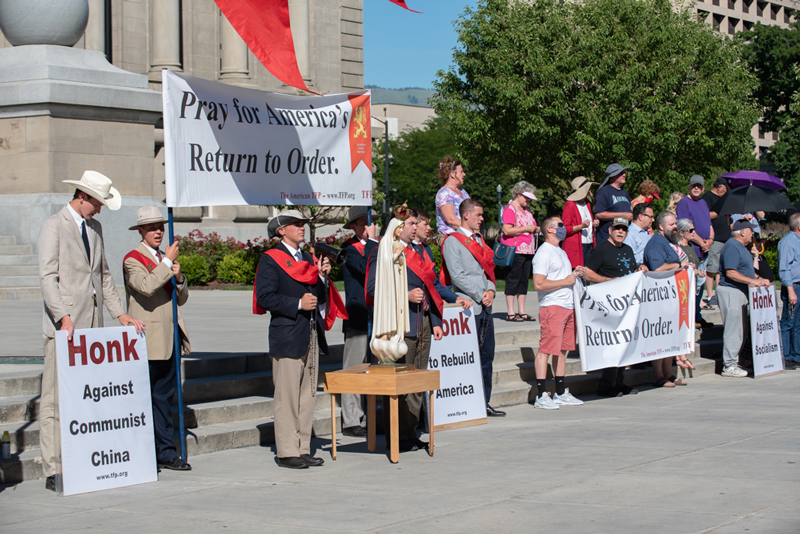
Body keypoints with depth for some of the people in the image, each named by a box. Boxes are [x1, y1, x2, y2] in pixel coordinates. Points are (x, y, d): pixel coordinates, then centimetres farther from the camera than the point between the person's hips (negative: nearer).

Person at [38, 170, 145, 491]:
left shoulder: (94, 228, 20)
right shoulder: (53, 226, -2)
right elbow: (48, 277, -11)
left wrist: (120, 314, 15)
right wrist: (64, 317, -22)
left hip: (92, 325, 7)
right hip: (64, 326, -7)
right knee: (55, 400, -7)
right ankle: (53, 471, -7)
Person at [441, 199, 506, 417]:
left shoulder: (479, 240, 19)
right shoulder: (453, 241, -5)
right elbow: (458, 276, -12)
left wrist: (491, 291, -1)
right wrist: (480, 296, -12)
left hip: (486, 307, 8)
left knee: (487, 355, 9)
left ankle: (484, 403, 15)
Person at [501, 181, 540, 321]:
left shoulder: (527, 210, 20)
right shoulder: (510, 209, -8)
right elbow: (507, 230, -18)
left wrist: (535, 229, 9)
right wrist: (526, 229, -16)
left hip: (527, 250, 9)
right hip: (514, 251, -9)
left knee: (524, 280, 8)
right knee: (513, 280, -7)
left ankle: (521, 311, 11)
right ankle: (510, 313, -6)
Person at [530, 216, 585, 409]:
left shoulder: (561, 252, 22)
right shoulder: (544, 253, -9)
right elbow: (538, 284, -18)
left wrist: (575, 274, 12)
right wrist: (565, 281, -13)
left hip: (568, 305, 9)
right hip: (552, 306, -9)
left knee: (562, 350, 11)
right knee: (546, 349, -10)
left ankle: (561, 393, 16)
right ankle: (541, 396, -11)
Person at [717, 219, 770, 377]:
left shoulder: (741, 247, 18)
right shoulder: (732, 247, -14)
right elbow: (731, 273, -22)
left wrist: (759, 279, 12)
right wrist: (753, 281, -22)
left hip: (741, 292, 11)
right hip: (730, 291, -11)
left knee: (743, 329, 11)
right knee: (734, 329, -9)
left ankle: (734, 362, 17)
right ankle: (729, 366, -5)